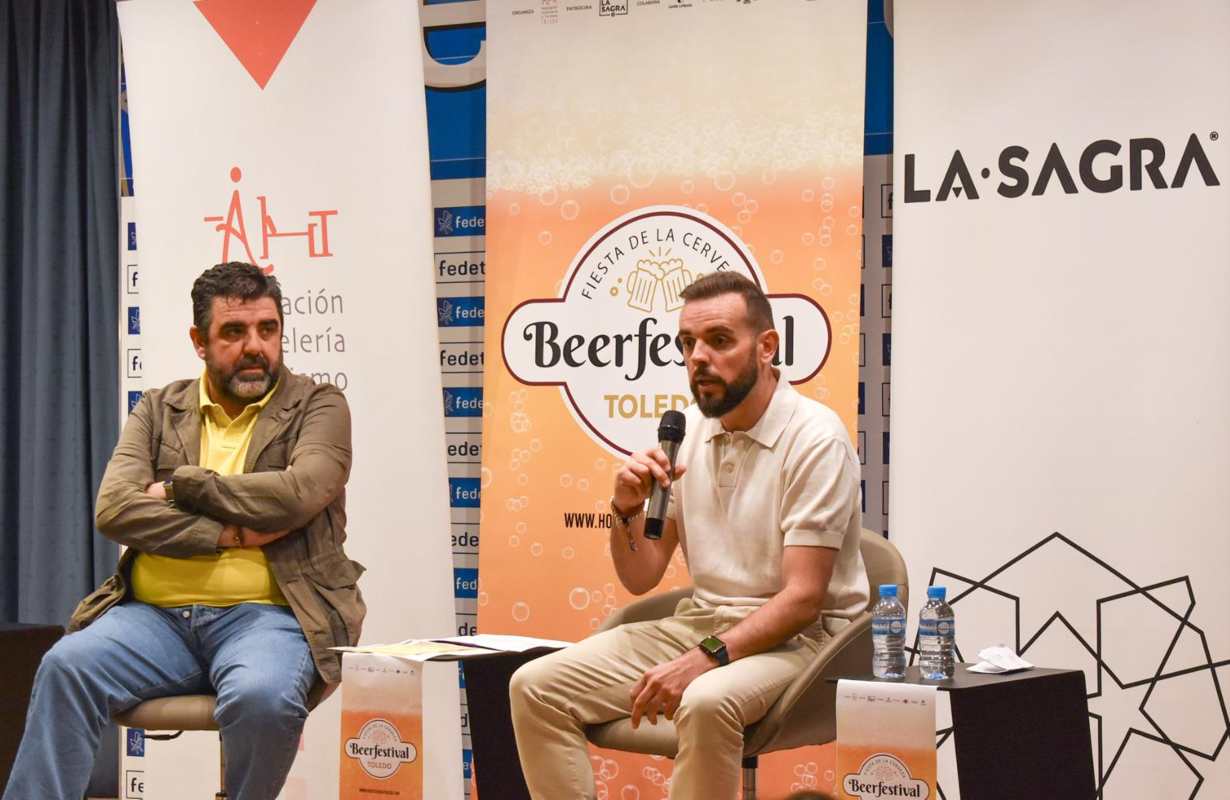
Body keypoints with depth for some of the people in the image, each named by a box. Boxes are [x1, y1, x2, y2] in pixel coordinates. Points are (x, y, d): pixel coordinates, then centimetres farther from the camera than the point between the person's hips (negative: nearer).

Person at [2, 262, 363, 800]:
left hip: (263, 613, -3)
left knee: (262, 697, -34)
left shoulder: (319, 407, 8)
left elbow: (300, 493, -12)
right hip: (157, 615, 3)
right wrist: (231, 534, -11)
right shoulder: (159, 411, 15)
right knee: (66, 667, -25)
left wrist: (182, 486, -3)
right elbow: (114, 509, 0)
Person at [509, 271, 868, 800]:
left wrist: (705, 658, -30)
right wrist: (627, 510, -10)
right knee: (535, 687, -9)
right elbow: (640, 579, 10)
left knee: (705, 702, -38)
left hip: (796, 635, -6)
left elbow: (802, 597, -19)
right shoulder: (687, 430, 6)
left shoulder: (815, 438, -13)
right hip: (701, 621, 7)